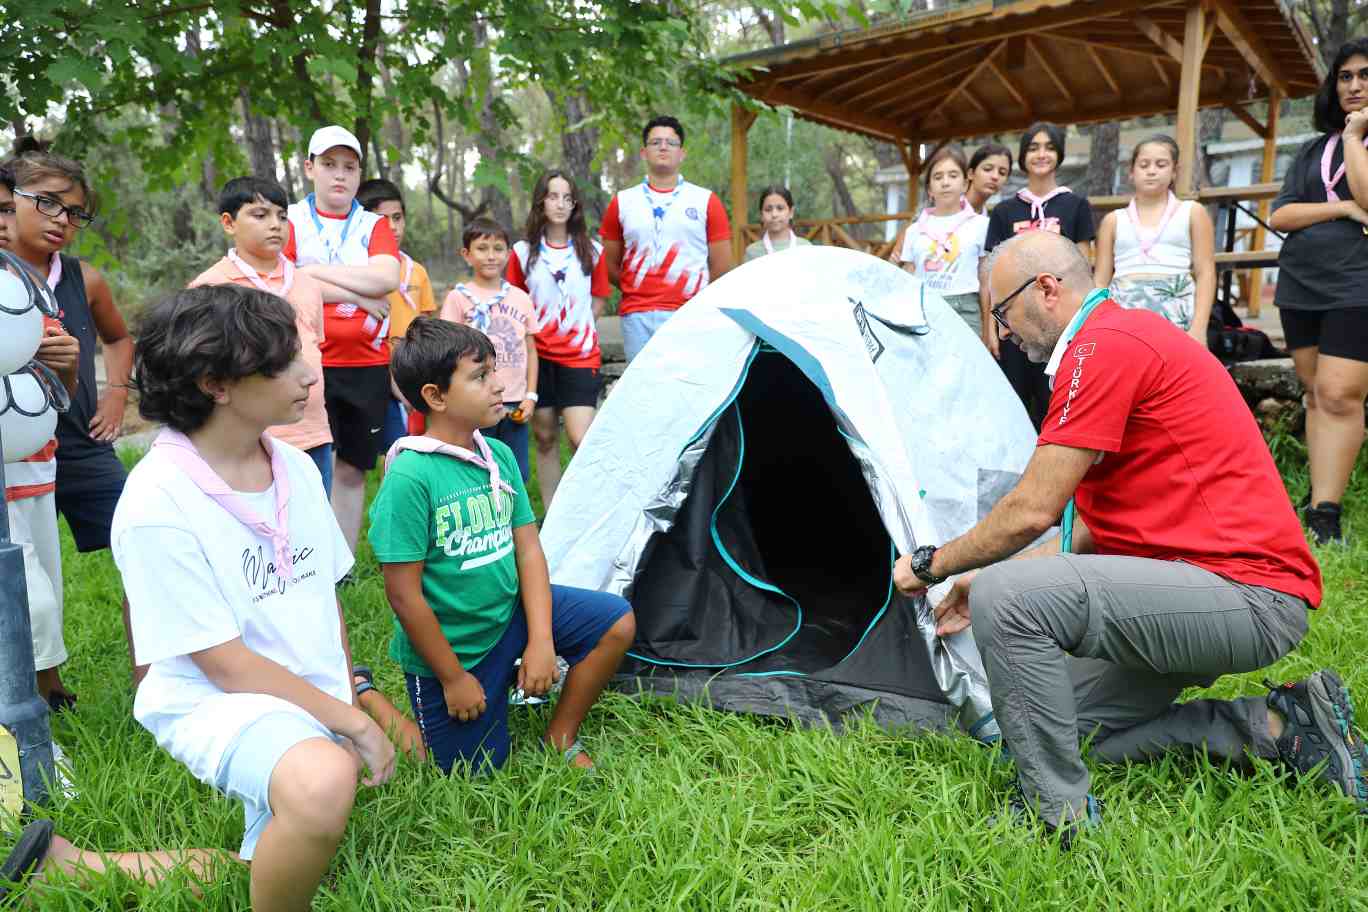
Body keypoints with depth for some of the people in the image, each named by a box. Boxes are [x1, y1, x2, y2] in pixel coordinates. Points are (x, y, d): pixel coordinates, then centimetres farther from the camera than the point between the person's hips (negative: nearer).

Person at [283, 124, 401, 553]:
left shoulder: (374, 225, 12)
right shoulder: (290, 221, 4)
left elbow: (386, 278, -7)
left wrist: (315, 271, -9)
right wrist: (356, 294, -10)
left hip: (368, 365, 3)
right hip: (310, 365, -3)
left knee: (351, 470, 9)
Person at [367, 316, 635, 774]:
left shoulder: (499, 456, -4)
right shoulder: (410, 477, -25)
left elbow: (528, 549, -2)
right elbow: (403, 592, -21)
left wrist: (541, 640, -11)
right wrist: (453, 677, -14)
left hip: (510, 613, 6)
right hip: (450, 646, -6)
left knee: (617, 622, -5)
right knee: (477, 768, 6)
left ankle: (560, 738, 11)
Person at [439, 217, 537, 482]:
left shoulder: (520, 298, 9)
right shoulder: (459, 297, -1)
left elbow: (530, 350, 11)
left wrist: (530, 396, 3)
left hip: (515, 404, 4)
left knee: (518, 475, 10)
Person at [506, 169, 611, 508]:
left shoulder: (592, 251, 2)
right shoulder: (523, 251, 3)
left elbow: (599, 299, 10)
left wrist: (575, 329, 3)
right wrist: (530, 333, 0)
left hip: (580, 356, -1)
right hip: (538, 355, 2)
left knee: (582, 441, -13)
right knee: (545, 438, 8)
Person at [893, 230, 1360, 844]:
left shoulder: (1103, 346, -16)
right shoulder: (1131, 335, 17)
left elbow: (1032, 512, -18)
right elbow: (1098, 520, 18)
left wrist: (933, 563, -1)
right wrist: (984, 580, 15)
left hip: (1246, 597, -11)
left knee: (1007, 599, -25)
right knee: (1079, 728, 16)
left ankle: (1056, 815, -9)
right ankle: (1279, 725, 13)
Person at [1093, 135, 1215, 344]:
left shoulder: (1192, 213, 13)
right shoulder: (1113, 220, 15)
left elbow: (1205, 273, 5)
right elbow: (1100, 281, 12)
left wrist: (1198, 327, -7)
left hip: (1175, 313, -1)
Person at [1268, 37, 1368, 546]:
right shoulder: (1313, 150, 15)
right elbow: (1279, 216, 5)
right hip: (1299, 284, 5)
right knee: (1315, 393, 8)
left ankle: (1324, 515, -13)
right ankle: (1318, 497, 14)